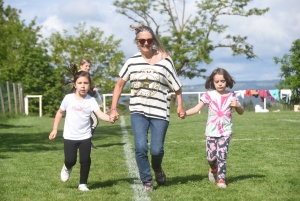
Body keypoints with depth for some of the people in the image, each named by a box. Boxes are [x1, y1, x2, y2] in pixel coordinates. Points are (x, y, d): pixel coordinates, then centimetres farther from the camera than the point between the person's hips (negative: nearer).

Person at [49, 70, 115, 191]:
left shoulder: (91, 100, -9)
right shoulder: (68, 98, -6)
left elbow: (99, 113, -23)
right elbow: (60, 112, 8)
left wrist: (109, 118, -44)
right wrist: (55, 129, 7)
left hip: (85, 136, 0)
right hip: (70, 136, 0)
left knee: (85, 160, -1)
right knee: (70, 160, -3)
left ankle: (83, 184, 18)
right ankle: (67, 168, 34)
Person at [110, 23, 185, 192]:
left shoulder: (164, 60, -5)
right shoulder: (132, 61, 2)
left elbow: (176, 85, 3)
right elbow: (120, 84, 11)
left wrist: (180, 106, 2)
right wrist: (113, 108, 7)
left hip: (160, 112, -2)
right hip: (138, 112, 2)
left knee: (156, 149, -1)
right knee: (140, 147, -10)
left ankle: (157, 168, 35)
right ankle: (147, 181, 9)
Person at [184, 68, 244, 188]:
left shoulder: (231, 96, 3)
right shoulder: (209, 95, 0)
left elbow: (241, 112, 10)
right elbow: (197, 108, -4)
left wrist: (237, 106, -13)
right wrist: (185, 113, -21)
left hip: (225, 132, 0)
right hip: (211, 131, 0)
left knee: (222, 156, -9)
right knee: (211, 157, 2)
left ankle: (221, 179, 1)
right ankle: (213, 169, 34)